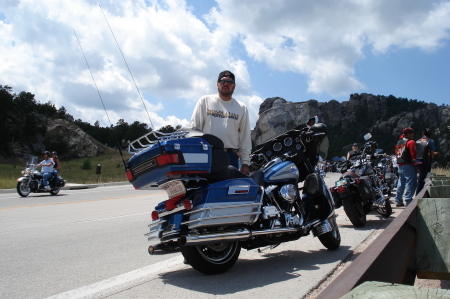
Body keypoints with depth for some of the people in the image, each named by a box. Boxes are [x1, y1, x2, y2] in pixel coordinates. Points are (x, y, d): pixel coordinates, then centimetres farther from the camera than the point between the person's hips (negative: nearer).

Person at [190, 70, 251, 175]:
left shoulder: (242, 108, 14)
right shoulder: (205, 101, 10)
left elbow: (245, 138, 13)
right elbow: (194, 127, 8)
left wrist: (245, 163, 7)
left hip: (231, 156, 2)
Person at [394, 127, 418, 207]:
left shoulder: (399, 142, 17)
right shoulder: (411, 142, -8)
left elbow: (396, 153, 19)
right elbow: (413, 153, -16)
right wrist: (415, 162, -13)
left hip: (400, 165, 9)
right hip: (408, 165, -9)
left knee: (401, 183, 14)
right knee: (411, 182, -8)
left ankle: (398, 201, 17)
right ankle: (408, 201, -12)